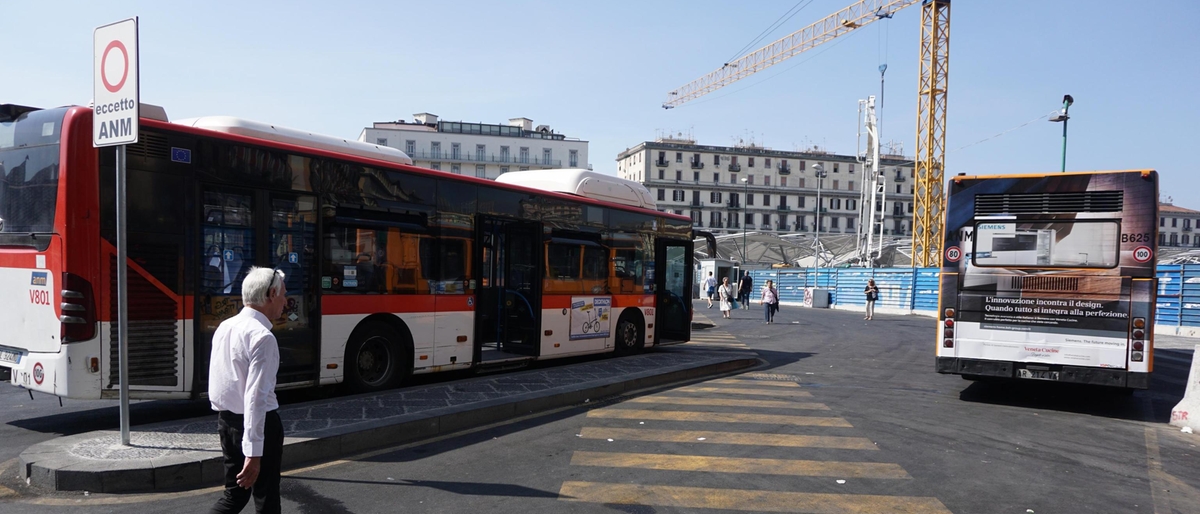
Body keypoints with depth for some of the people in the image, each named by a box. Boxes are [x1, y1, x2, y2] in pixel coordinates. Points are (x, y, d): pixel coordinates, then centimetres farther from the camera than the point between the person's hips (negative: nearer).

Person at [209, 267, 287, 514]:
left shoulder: (225, 327, 3)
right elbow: (256, 397, -28)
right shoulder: (262, 337, -23)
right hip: (259, 424, -8)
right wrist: (253, 453, -28)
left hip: (226, 419, 8)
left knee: (235, 494, 20)